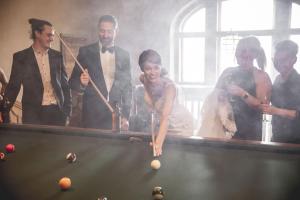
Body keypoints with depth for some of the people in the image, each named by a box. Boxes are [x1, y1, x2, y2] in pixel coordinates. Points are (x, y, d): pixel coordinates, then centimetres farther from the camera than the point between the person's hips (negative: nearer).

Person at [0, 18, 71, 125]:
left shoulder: (57, 56, 9)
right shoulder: (21, 57, 2)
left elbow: (64, 84, 11)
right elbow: (13, 86, 4)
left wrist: (67, 109, 4)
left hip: (57, 111, 2)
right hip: (33, 112, -2)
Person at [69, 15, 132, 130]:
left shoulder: (124, 55, 6)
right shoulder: (85, 52, 1)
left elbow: (127, 87, 8)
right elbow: (72, 82, 3)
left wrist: (126, 116, 2)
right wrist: (82, 83, -19)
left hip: (116, 116, 1)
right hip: (92, 115, -1)